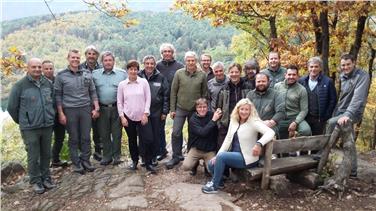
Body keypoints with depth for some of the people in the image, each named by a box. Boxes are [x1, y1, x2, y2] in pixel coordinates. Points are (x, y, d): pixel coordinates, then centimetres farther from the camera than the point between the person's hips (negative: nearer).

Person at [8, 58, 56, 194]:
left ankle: (46, 178, 29)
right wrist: (22, 121, 8)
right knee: (33, 157, 5)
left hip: (47, 126, 4)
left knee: (46, 154, 13)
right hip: (30, 128, -4)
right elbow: (11, 107, 0)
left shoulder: (48, 83, 5)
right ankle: (36, 181, 20)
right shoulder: (20, 85, -8)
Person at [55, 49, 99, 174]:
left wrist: (96, 108, 4)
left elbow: (93, 92, 11)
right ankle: (76, 163, 18)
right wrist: (61, 113, -4)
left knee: (86, 137, 7)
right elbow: (58, 95, 0)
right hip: (69, 110, -2)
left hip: (86, 109, 2)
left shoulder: (87, 74, 7)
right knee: (73, 138, 6)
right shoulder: (61, 75, 0)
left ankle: (86, 161, 21)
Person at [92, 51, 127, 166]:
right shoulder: (95, 74, 7)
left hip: (117, 108, -1)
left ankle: (117, 156, 18)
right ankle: (107, 156, 22)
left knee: (117, 134, 5)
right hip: (102, 109, 2)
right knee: (104, 134, 9)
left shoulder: (122, 74, 3)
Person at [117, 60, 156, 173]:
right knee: (132, 140, 12)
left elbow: (148, 99, -1)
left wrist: (145, 114, -7)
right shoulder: (122, 84, 2)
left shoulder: (144, 82, -1)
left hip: (142, 116, -1)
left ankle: (148, 163, 7)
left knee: (148, 140, -7)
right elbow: (119, 102, 5)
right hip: (128, 117, 1)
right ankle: (134, 161, 31)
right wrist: (122, 116, -2)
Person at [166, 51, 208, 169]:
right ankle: (176, 156, 14)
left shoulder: (202, 75, -2)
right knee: (176, 133, -2)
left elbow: (204, 93, 4)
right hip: (180, 108, 0)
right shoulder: (179, 73, -3)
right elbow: (173, 92, -1)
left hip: (196, 110, 1)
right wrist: (172, 109, -3)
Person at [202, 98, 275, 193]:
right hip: (234, 155, 7)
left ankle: (214, 185, -7)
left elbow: (270, 132, -27)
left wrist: (259, 144, -45)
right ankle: (219, 181, 19)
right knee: (212, 163, -9)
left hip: (247, 158, -7)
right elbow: (228, 139, 4)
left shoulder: (254, 122, -14)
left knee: (221, 157, -26)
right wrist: (218, 154, -6)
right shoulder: (234, 121, 6)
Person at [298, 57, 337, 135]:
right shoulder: (301, 81, 5)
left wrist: (326, 116, -5)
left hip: (319, 120, -2)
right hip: (304, 118, 2)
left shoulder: (328, 81, -2)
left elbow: (333, 100, -1)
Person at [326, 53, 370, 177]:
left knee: (331, 123, -31)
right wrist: (335, 112, 12)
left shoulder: (362, 76, -15)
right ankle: (352, 171, 28)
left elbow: (358, 98, -28)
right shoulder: (342, 76, 8)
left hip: (352, 114, -8)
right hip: (341, 112, 8)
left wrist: (348, 114, -39)